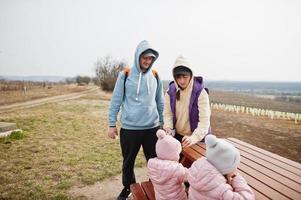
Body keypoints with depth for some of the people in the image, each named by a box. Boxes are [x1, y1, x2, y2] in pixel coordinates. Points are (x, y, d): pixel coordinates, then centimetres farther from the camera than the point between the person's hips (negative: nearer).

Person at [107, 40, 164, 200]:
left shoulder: (155, 76, 3)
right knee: (128, 162, 15)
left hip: (152, 128, 2)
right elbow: (116, 101, -2)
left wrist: (164, 123, 12)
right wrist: (112, 124, -2)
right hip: (129, 128, -1)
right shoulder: (125, 75, -5)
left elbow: (160, 102, 9)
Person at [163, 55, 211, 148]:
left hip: (198, 138, -3)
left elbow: (204, 119, -25)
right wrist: (168, 127, -21)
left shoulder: (200, 92, -19)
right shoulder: (170, 91, -7)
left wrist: (194, 137, -39)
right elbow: (167, 113, -2)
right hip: (177, 136, 3)